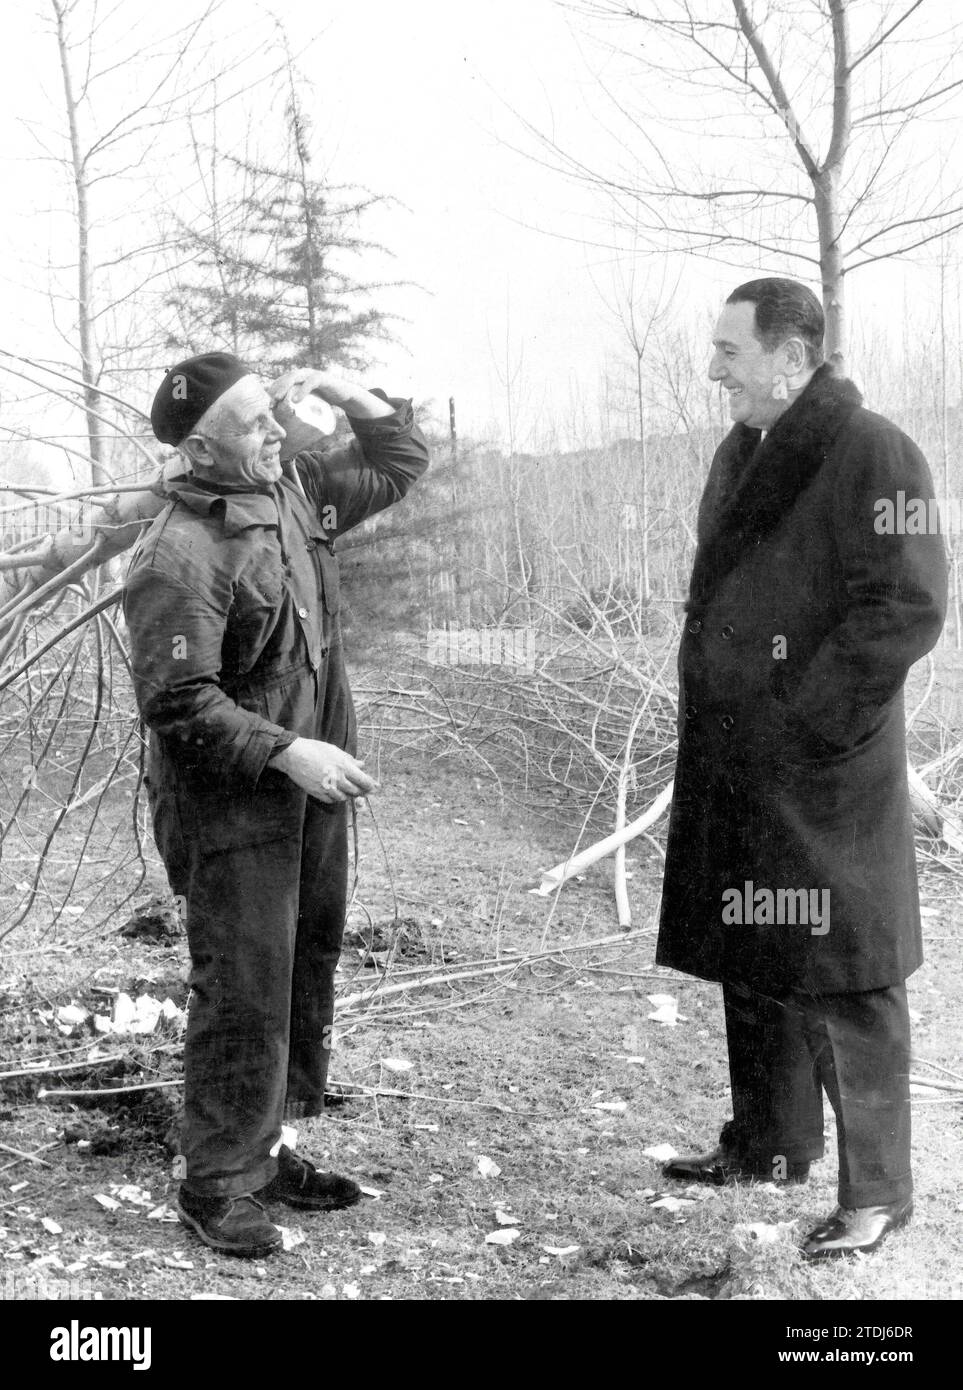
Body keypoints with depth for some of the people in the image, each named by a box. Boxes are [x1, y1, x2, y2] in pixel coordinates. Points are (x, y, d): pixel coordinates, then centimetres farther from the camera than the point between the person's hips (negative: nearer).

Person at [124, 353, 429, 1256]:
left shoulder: (297, 486, 4)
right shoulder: (180, 557, -21)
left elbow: (401, 461, 16)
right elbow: (177, 703, -23)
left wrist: (340, 389, 1)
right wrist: (288, 753, -25)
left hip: (312, 793, 8)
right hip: (232, 807, -8)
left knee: (308, 976, 16)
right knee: (244, 994, -2)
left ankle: (267, 1149, 32)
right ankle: (214, 1183, 14)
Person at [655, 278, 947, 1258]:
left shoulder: (871, 455, -13)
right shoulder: (739, 456, 14)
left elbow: (909, 608, -18)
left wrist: (804, 718, -17)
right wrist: (710, 714, 12)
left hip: (824, 770, -8)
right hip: (734, 766, 8)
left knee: (841, 979, -1)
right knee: (749, 959, 17)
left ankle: (876, 1189, 12)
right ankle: (768, 1145, 34)